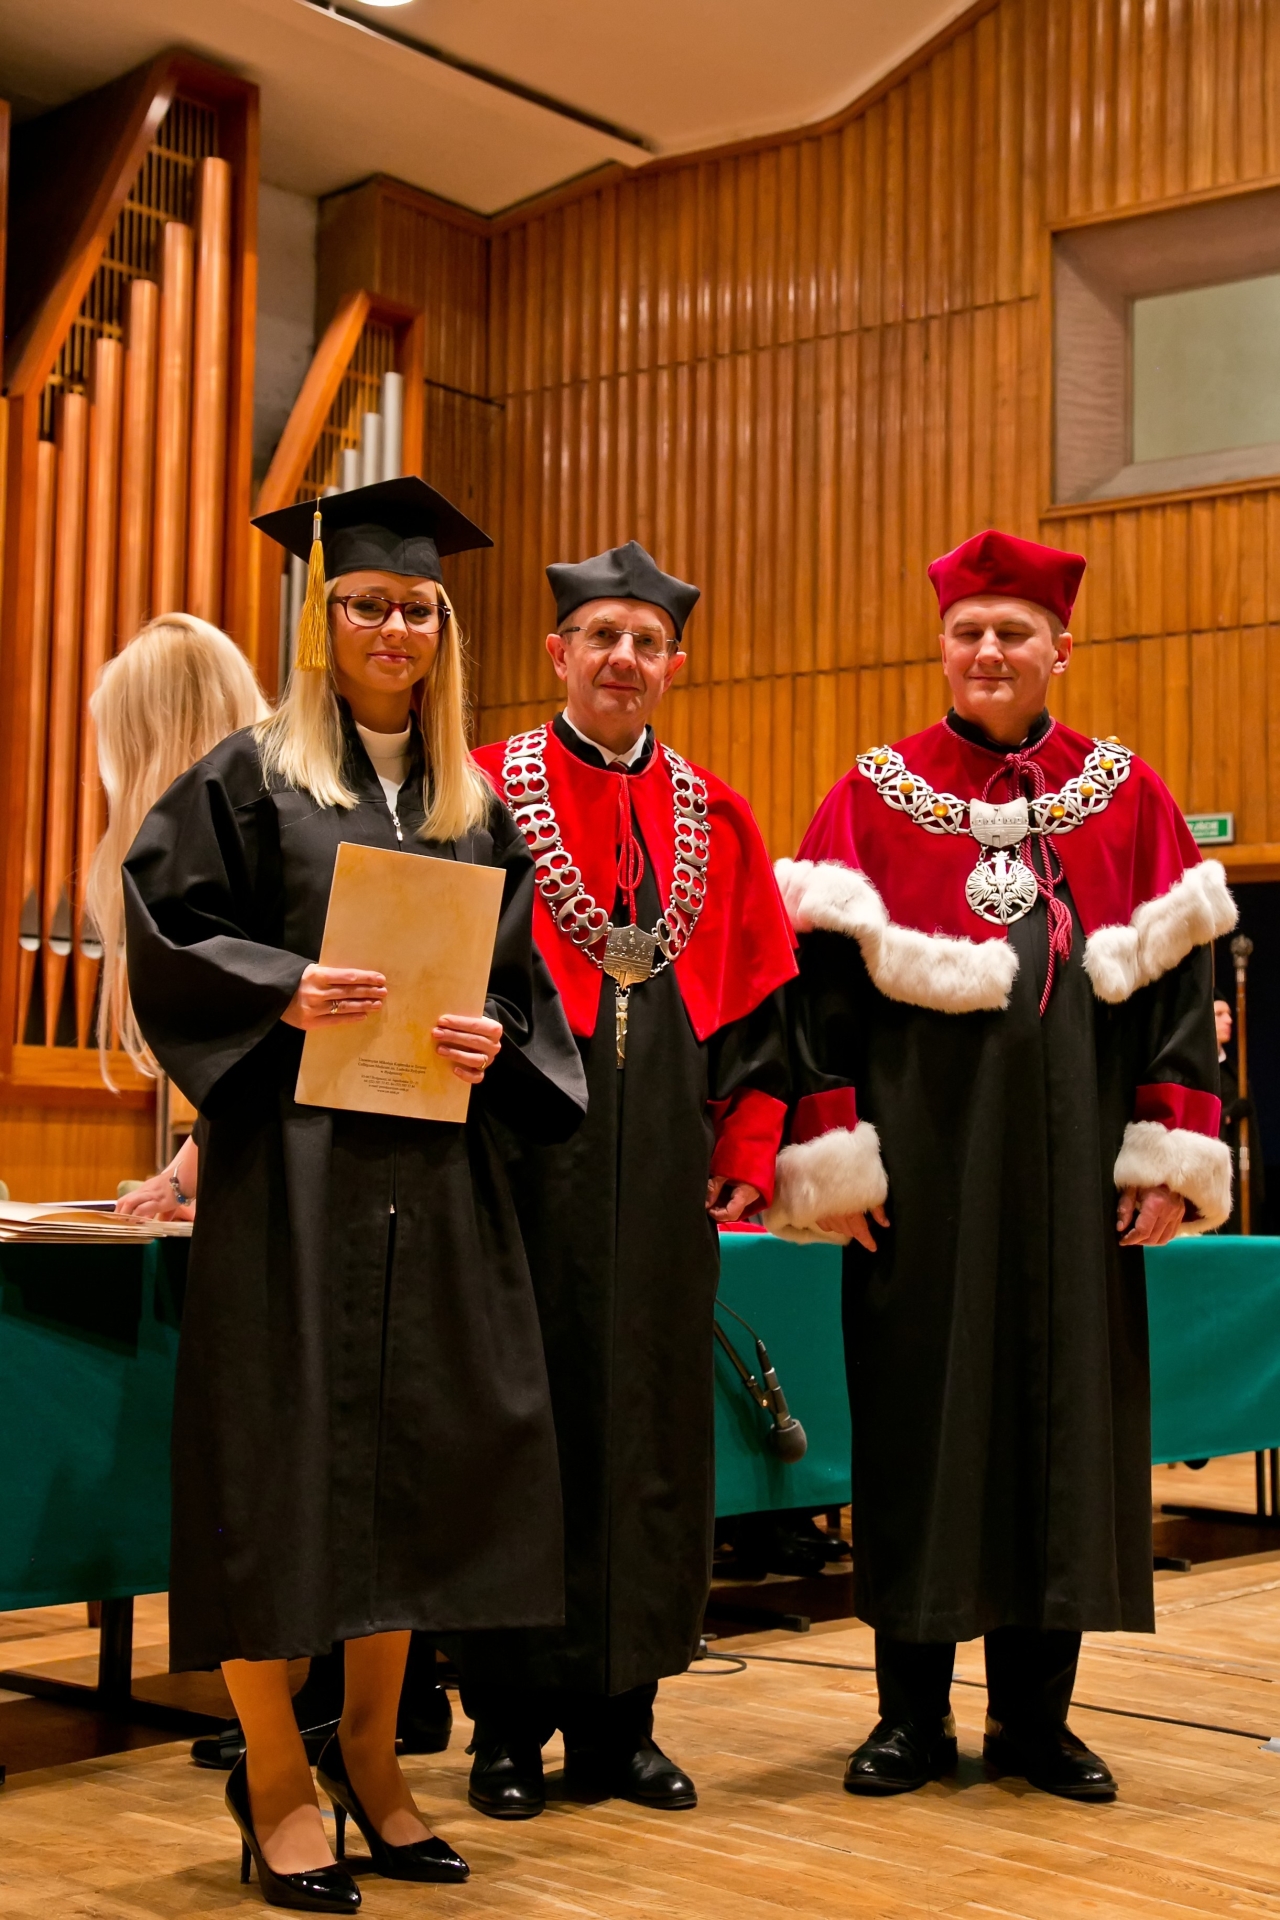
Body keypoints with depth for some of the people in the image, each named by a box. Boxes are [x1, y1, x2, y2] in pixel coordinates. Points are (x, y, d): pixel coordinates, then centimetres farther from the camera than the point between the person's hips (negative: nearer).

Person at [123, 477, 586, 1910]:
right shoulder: (248, 779, 3)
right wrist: (285, 995, -20)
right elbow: (168, 937, -4)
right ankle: (274, 1782, 10)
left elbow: (524, 975, 13)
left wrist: (498, 1040, -8)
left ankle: (370, 1757, 23)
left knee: (415, 1450, 7)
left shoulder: (476, 808, 15)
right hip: (289, 1162, -4)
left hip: (431, 1176, 4)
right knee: (283, 1454, -3)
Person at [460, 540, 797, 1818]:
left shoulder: (715, 820, 13)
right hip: (524, 1152, -3)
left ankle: (619, 1721, 17)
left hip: (661, 1168, 4)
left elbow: (755, 996, 13)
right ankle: (510, 1726, 11)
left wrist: (747, 1150, 4)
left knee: (647, 1426, 6)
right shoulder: (483, 792, 3)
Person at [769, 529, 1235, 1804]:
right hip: (923, 1152, -1)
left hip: (1072, 1155, 2)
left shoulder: (1125, 794, 7)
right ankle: (911, 1711, 16)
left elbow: (1175, 977, 4)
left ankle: (1036, 1714, 18)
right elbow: (822, 980, -1)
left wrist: (1171, 1150, -3)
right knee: (916, 1403, 3)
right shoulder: (876, 794, 3)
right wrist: (833, 1153, -9)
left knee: (1065, 1401, 5)